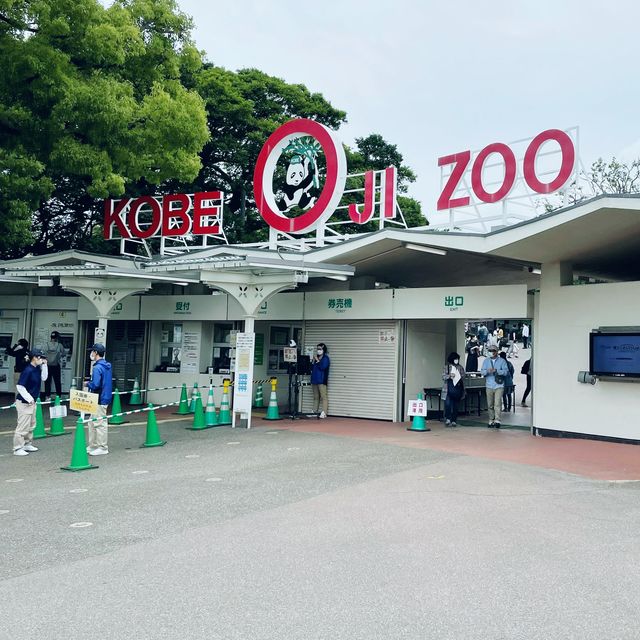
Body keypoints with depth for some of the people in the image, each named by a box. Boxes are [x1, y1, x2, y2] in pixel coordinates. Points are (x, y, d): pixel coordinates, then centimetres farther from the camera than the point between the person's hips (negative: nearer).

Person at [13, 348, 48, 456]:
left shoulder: (37, 368, 4)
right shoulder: (28, 370, -21)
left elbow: (44, 378, 8)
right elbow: (19, 386, -21)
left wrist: (44, 365, -1)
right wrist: (29, 398, -21)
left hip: (32, 402, 9)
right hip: (24, 402, -9)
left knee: (31, 425, 18)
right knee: (23, 426, -7)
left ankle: (27, 444, 29)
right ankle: (17, 448, -2)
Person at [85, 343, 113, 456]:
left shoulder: (97, 368, -18)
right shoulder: (107, 366, 11)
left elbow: (95, 384, -26)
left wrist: (88, 384, -6)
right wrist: (91, 382, 15)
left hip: (99, 400, -10)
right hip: (105, 398, 10)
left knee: (100, 423, -2)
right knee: (92, 422, 17)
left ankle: (103, 448, 5)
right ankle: (93, 446, 24)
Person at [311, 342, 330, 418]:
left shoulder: (325, 358, -1)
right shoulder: (315, 357, 18)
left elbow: (323, 367, -17)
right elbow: (311, 368, 15)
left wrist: (317, 361, -10)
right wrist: (313, 361, 1)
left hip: (322, 380, -7)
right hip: (314, 380, 7)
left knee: (323, 397, -9)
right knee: (316, 397, 11)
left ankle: (324, 413, -12)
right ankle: (315, 411, 15)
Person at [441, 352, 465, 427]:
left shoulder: (460, 367, 9)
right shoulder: (447, 367, 3)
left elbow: (463, 377, 11)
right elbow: (443, 377, -1)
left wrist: (460, 378, -7)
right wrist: (449, 376, -18)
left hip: (457, 389, 2)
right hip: (449, 389, -2)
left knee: (455, 405, 6)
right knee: (448, 404, -12)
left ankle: (454, 420, 13)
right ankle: (447, 419, 2)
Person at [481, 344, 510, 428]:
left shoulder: (502, 361, 5)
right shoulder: (486, 361, 12)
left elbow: (506, 371, -5)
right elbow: (483, 372, 4)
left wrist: (496, 370, -19)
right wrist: (487, 371, -19)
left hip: (499, 386, -3)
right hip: (489, 386, 3)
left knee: (497, 403, -14)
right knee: (490, 405, 5)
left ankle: (497, 420, -16)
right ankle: (491, 420, 14)